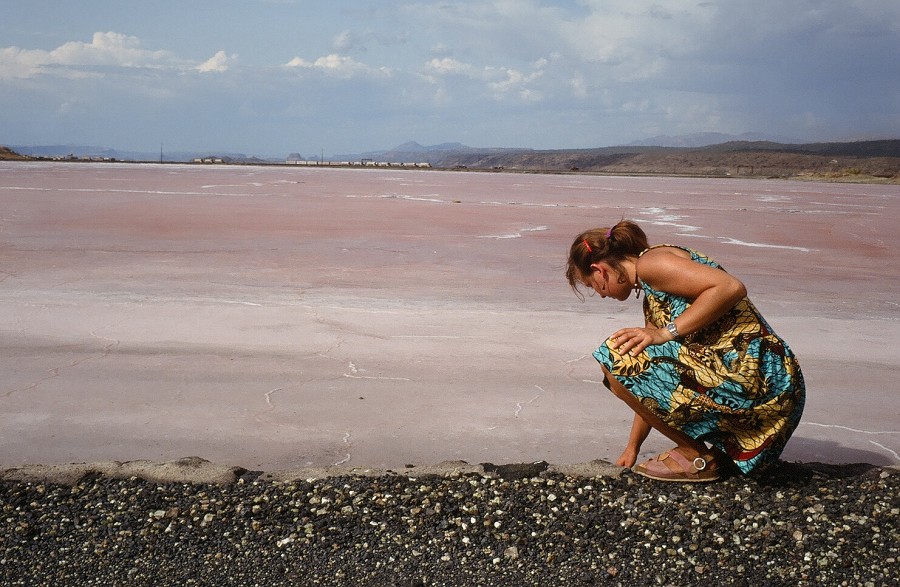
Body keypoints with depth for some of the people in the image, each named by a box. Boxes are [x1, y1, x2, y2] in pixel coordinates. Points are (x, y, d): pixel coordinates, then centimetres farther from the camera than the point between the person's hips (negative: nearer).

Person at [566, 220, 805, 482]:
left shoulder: (650, 262, -6)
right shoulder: (653, 300, 23)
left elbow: (731, 287, -20)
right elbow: (652, 384, 26)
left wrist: (665, 333, -16)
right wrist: (632, 447, 29)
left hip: (751, 377, -10)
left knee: (616, 356, -12)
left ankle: (697, 457, 1)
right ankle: (714, 449, 16)